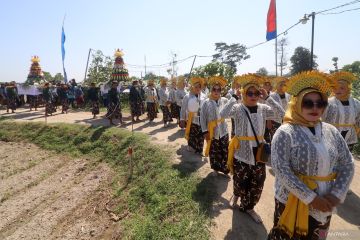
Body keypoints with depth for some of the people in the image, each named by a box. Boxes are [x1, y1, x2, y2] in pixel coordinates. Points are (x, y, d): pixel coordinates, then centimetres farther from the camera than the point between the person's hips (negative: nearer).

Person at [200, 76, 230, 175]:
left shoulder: (224, 101, -3)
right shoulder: (206, 102, -10)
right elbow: (202, 118, -8)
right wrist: (205, 131, -10)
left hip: (223, 131, 2)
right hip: (212, 132, -2)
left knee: (225, 151, 12)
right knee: (214, 152, 13)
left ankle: (224, 168, 31)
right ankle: (216, 168, 35)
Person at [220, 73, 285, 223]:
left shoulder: (263, 109, 0)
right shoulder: (238, 108, -12)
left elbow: (281, 113, -12)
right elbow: (223, 114, -29)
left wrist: (267, 98, -15)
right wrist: (234, 97, -25)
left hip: (258, 153, 3)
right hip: (241, 153, -3)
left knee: (257, 186, 14)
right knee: (240, 183, 16)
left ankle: (248, 207, 39)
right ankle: (237, 194, 52)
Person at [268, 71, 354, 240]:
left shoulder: (331, 131, -1)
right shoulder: (285, 133, -18)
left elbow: (347, 165, 3)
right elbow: (281, 169, -22)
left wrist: (336, 195, -7)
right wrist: (311, 198, -20)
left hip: (324, 205, 5)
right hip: (292, 203, -4)